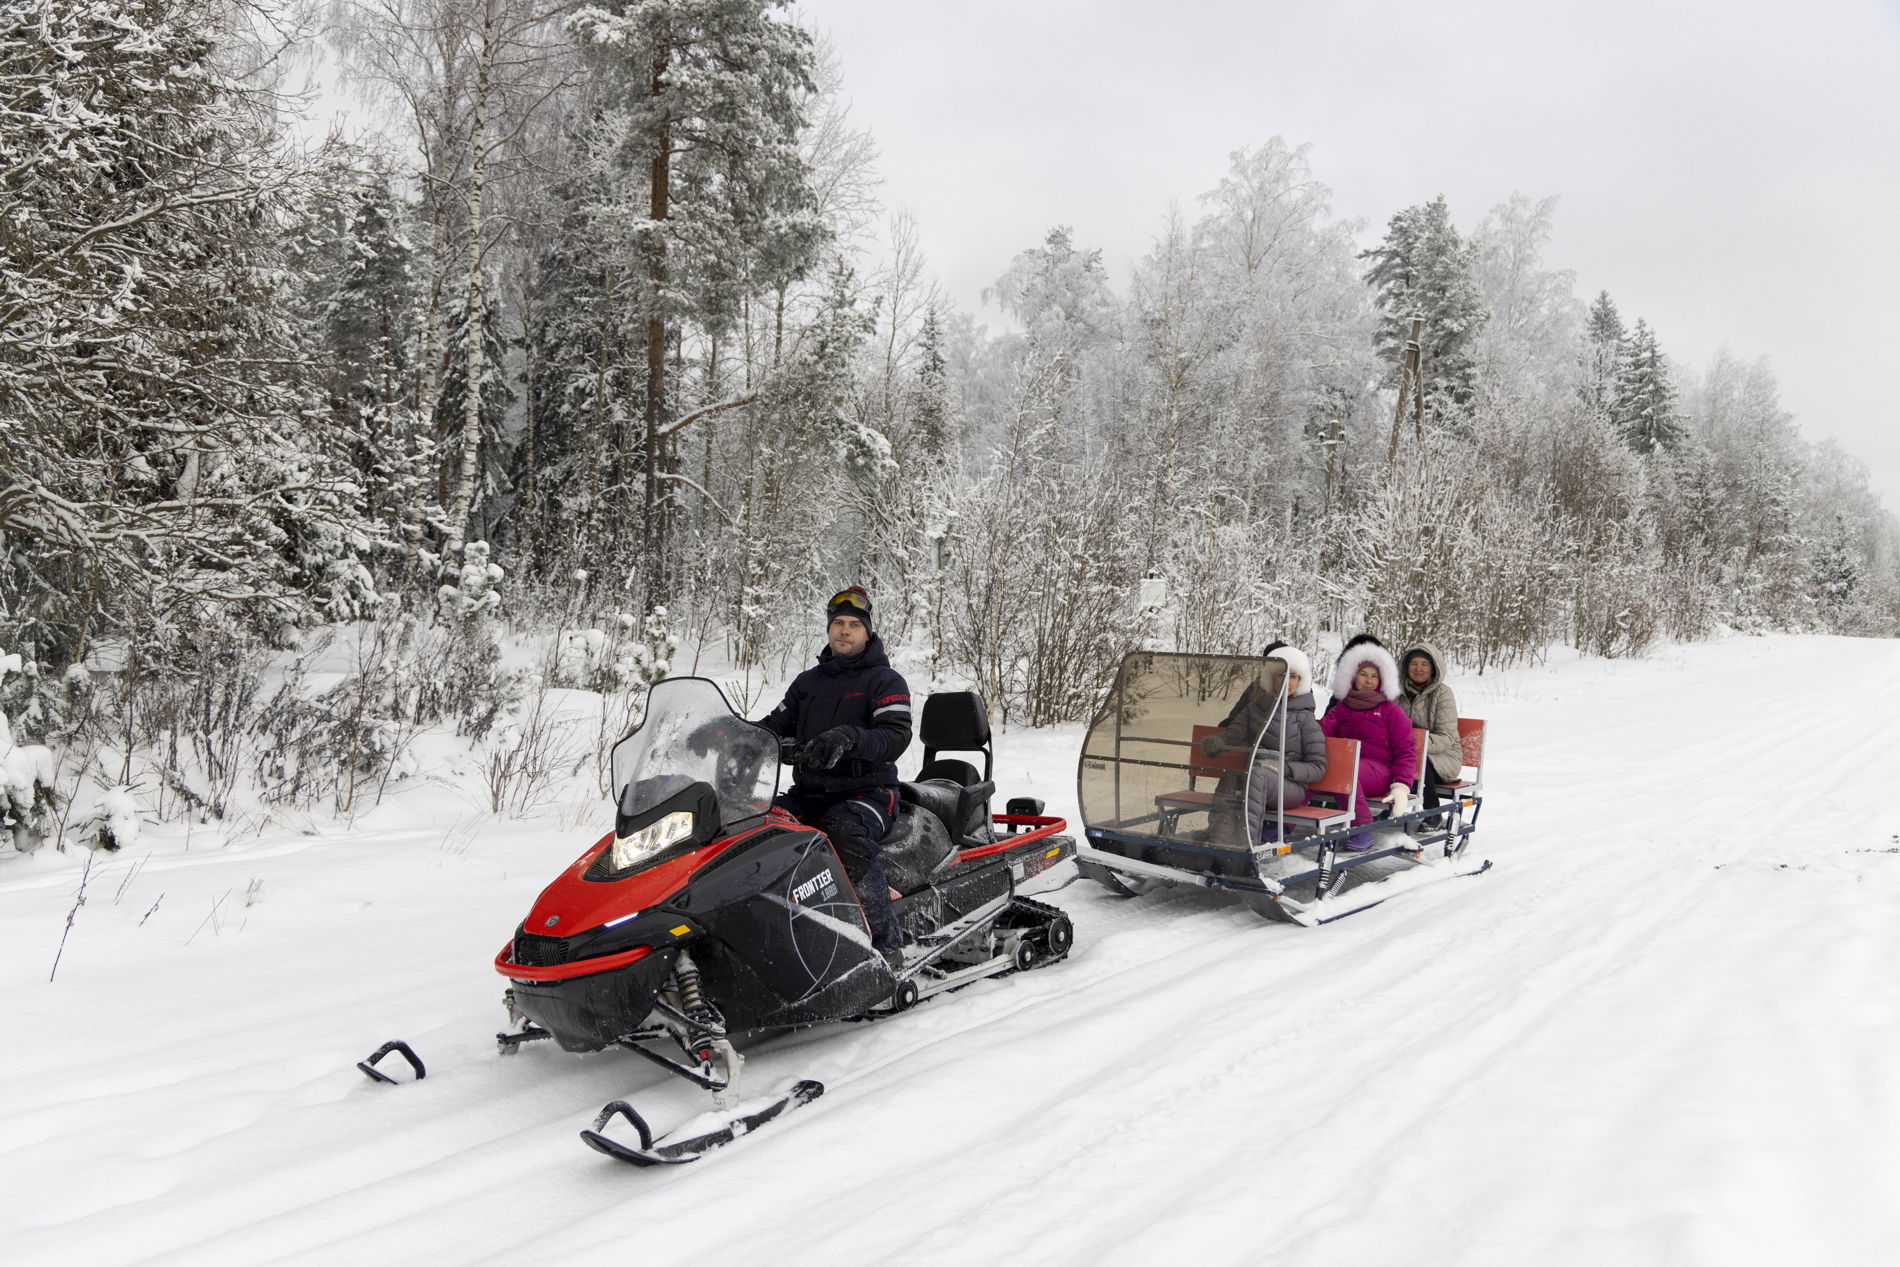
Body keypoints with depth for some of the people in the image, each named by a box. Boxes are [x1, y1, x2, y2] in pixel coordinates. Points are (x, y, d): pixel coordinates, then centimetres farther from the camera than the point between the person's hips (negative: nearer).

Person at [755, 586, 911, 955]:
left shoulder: (885, 681, 0)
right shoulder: (808, 681, 19)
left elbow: (896, 737, -15)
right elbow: (775, 724, 17)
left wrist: (849, 737, -35)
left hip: (867, 792, -6)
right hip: (808, 792, 6)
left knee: (843, 832, -38)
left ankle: (887, 941, -33)